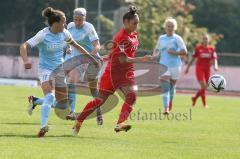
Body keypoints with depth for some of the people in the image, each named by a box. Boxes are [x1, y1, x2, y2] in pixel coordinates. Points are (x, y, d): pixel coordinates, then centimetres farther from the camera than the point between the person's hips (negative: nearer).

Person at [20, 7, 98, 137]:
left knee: (63, 104, 10)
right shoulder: (43, 35, -18)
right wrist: (26, 60, -43)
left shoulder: (64, 33, 0)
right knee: (50, 96, -32)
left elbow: (75, 45, 19)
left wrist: (90, 57, 19)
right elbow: (24, 46, -25)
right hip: (46, 69, -7)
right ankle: (43, 126, -35)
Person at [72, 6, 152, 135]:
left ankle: (120, 124, -29)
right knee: (100, 99, 2)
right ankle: (78, 122, 17)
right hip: (113, 72, -7)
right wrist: (141, 59, -30)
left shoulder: (133, 34, 7)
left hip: (127, 73, 7)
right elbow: (123, 59, -27)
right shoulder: (122, 37, -20)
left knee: (131, 96, -18)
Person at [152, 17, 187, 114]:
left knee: (172, 86, 11)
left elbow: (184, 52, -5)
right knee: (165, 87, -13)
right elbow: (157, 49, 23)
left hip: (175, 66, -1)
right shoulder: (161, 38, 10)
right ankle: (166, 109, -20)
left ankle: (170, 102, 40)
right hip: (164, 65, 1)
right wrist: (155, 55, 2)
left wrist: (174, 52, -20)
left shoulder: (177, 39, -1)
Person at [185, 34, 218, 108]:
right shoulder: (198, 48, -1)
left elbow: (214, 58, -2)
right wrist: (188, 67, 10)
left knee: (204, 87, 9)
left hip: (207, 69, 4)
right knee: (203, 86, -16)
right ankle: (204, 104, -9)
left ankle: (194, 98, 35)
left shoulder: (211, 49, 4)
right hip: (199, 69, -4)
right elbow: (193, 58, 7)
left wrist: (215, 66, -22)